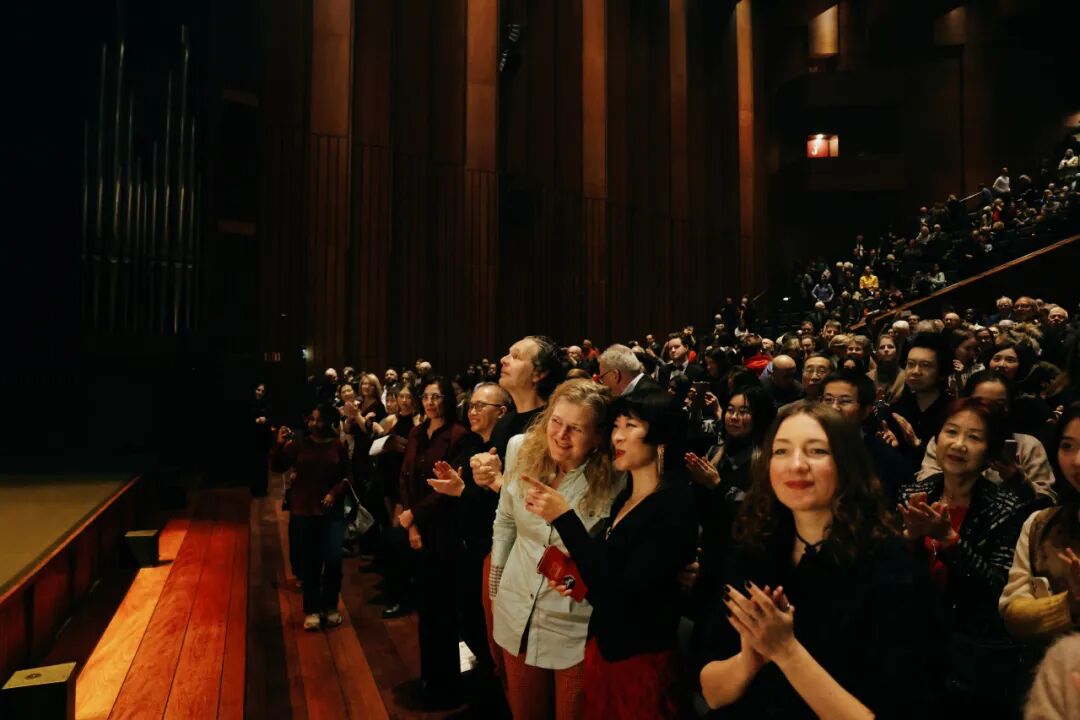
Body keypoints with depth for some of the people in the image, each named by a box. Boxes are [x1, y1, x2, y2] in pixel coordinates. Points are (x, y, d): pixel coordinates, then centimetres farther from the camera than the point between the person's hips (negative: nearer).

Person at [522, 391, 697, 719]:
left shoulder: (674, 506, -21)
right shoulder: (623, 498, 4)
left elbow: (621, 591, -28)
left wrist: (564, 518, -28)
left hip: (639, 655, -7)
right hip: (603, 643, 7)